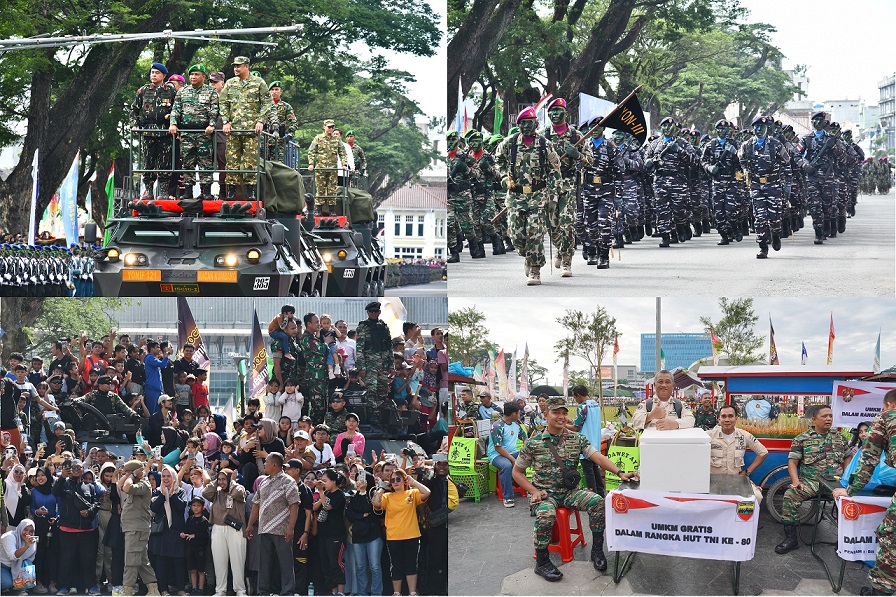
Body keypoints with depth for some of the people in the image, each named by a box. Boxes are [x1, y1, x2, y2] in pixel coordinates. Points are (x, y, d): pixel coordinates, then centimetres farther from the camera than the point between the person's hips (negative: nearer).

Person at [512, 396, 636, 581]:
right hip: (545, 494, -3)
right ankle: (541, 562, -18)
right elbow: (517, 472, 5)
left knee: (597, 501, -23)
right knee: (545, 514, -36)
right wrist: (534, 491, -9)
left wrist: (620, 473, -24)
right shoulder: (533, 443, -2)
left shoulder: (577, 439, 4)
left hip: (570, 491, 3)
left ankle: (597, 550, -8)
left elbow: (598, 457, -8)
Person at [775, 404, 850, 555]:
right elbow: (792, 462, 5)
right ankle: (790, 538, -18)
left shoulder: (839, 437, 18)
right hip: (810, 481, -1)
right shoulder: (802, 439, 8)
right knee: (790, 495, -28)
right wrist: (796, 481, -11)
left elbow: (847, 459, 23)